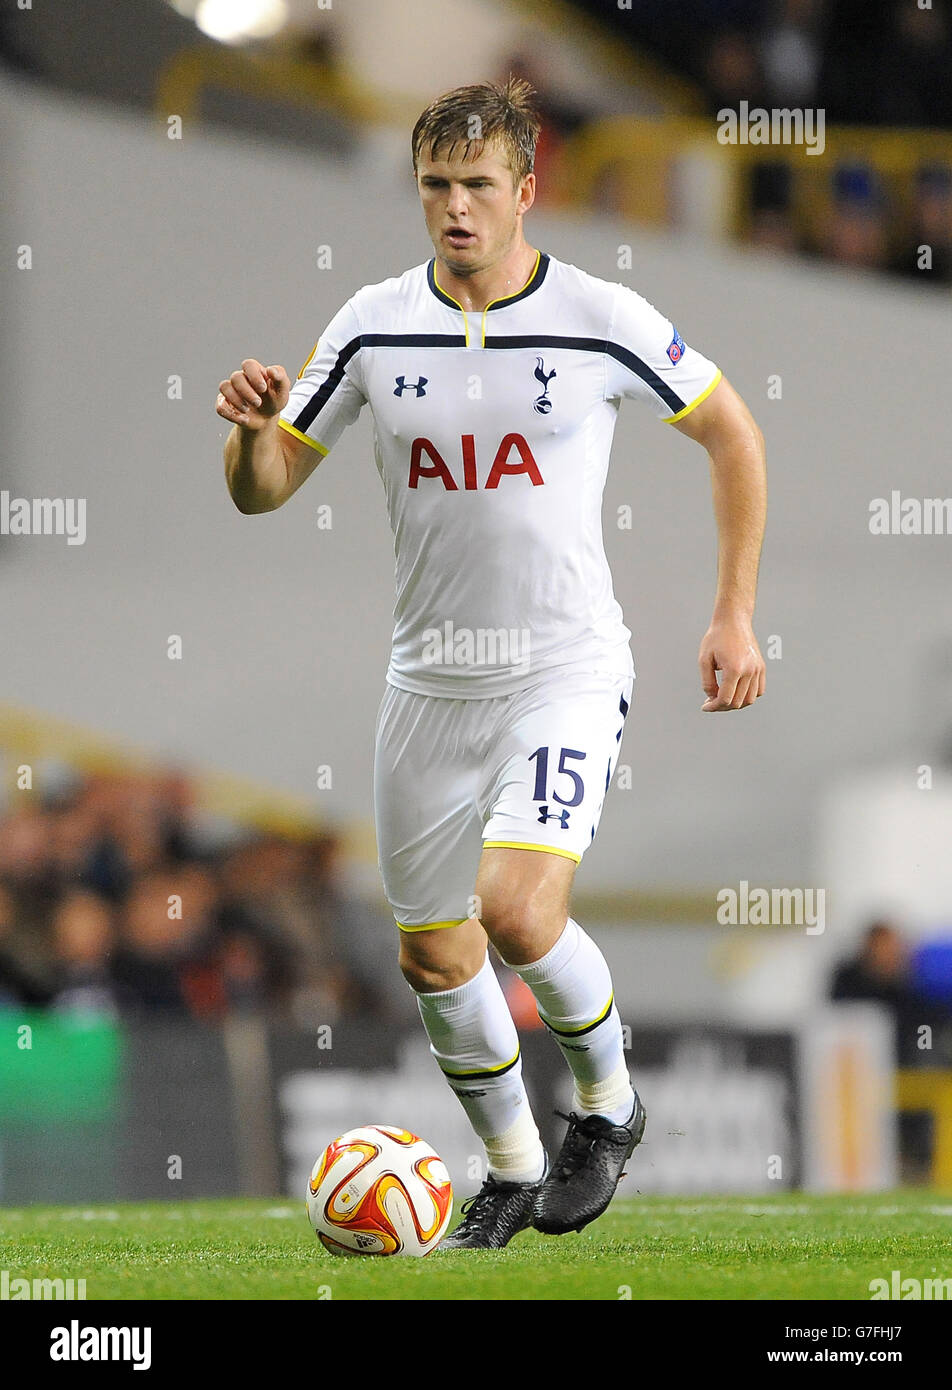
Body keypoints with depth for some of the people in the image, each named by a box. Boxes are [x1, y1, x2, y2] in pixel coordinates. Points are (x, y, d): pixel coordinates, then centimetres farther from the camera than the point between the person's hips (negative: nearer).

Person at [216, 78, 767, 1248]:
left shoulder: (603, 320, -8)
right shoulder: (375, 326, -1)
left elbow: (730, 432, 6)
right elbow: (261, 492, 5)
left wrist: (734, 615, 2)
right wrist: (255, 427, -19)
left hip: (566, 669, -4)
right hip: (428, 679, 4)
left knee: (518, 911, -23)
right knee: (433, 953, 8)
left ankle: (607, 1101, 5)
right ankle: (512, 1170, 30)